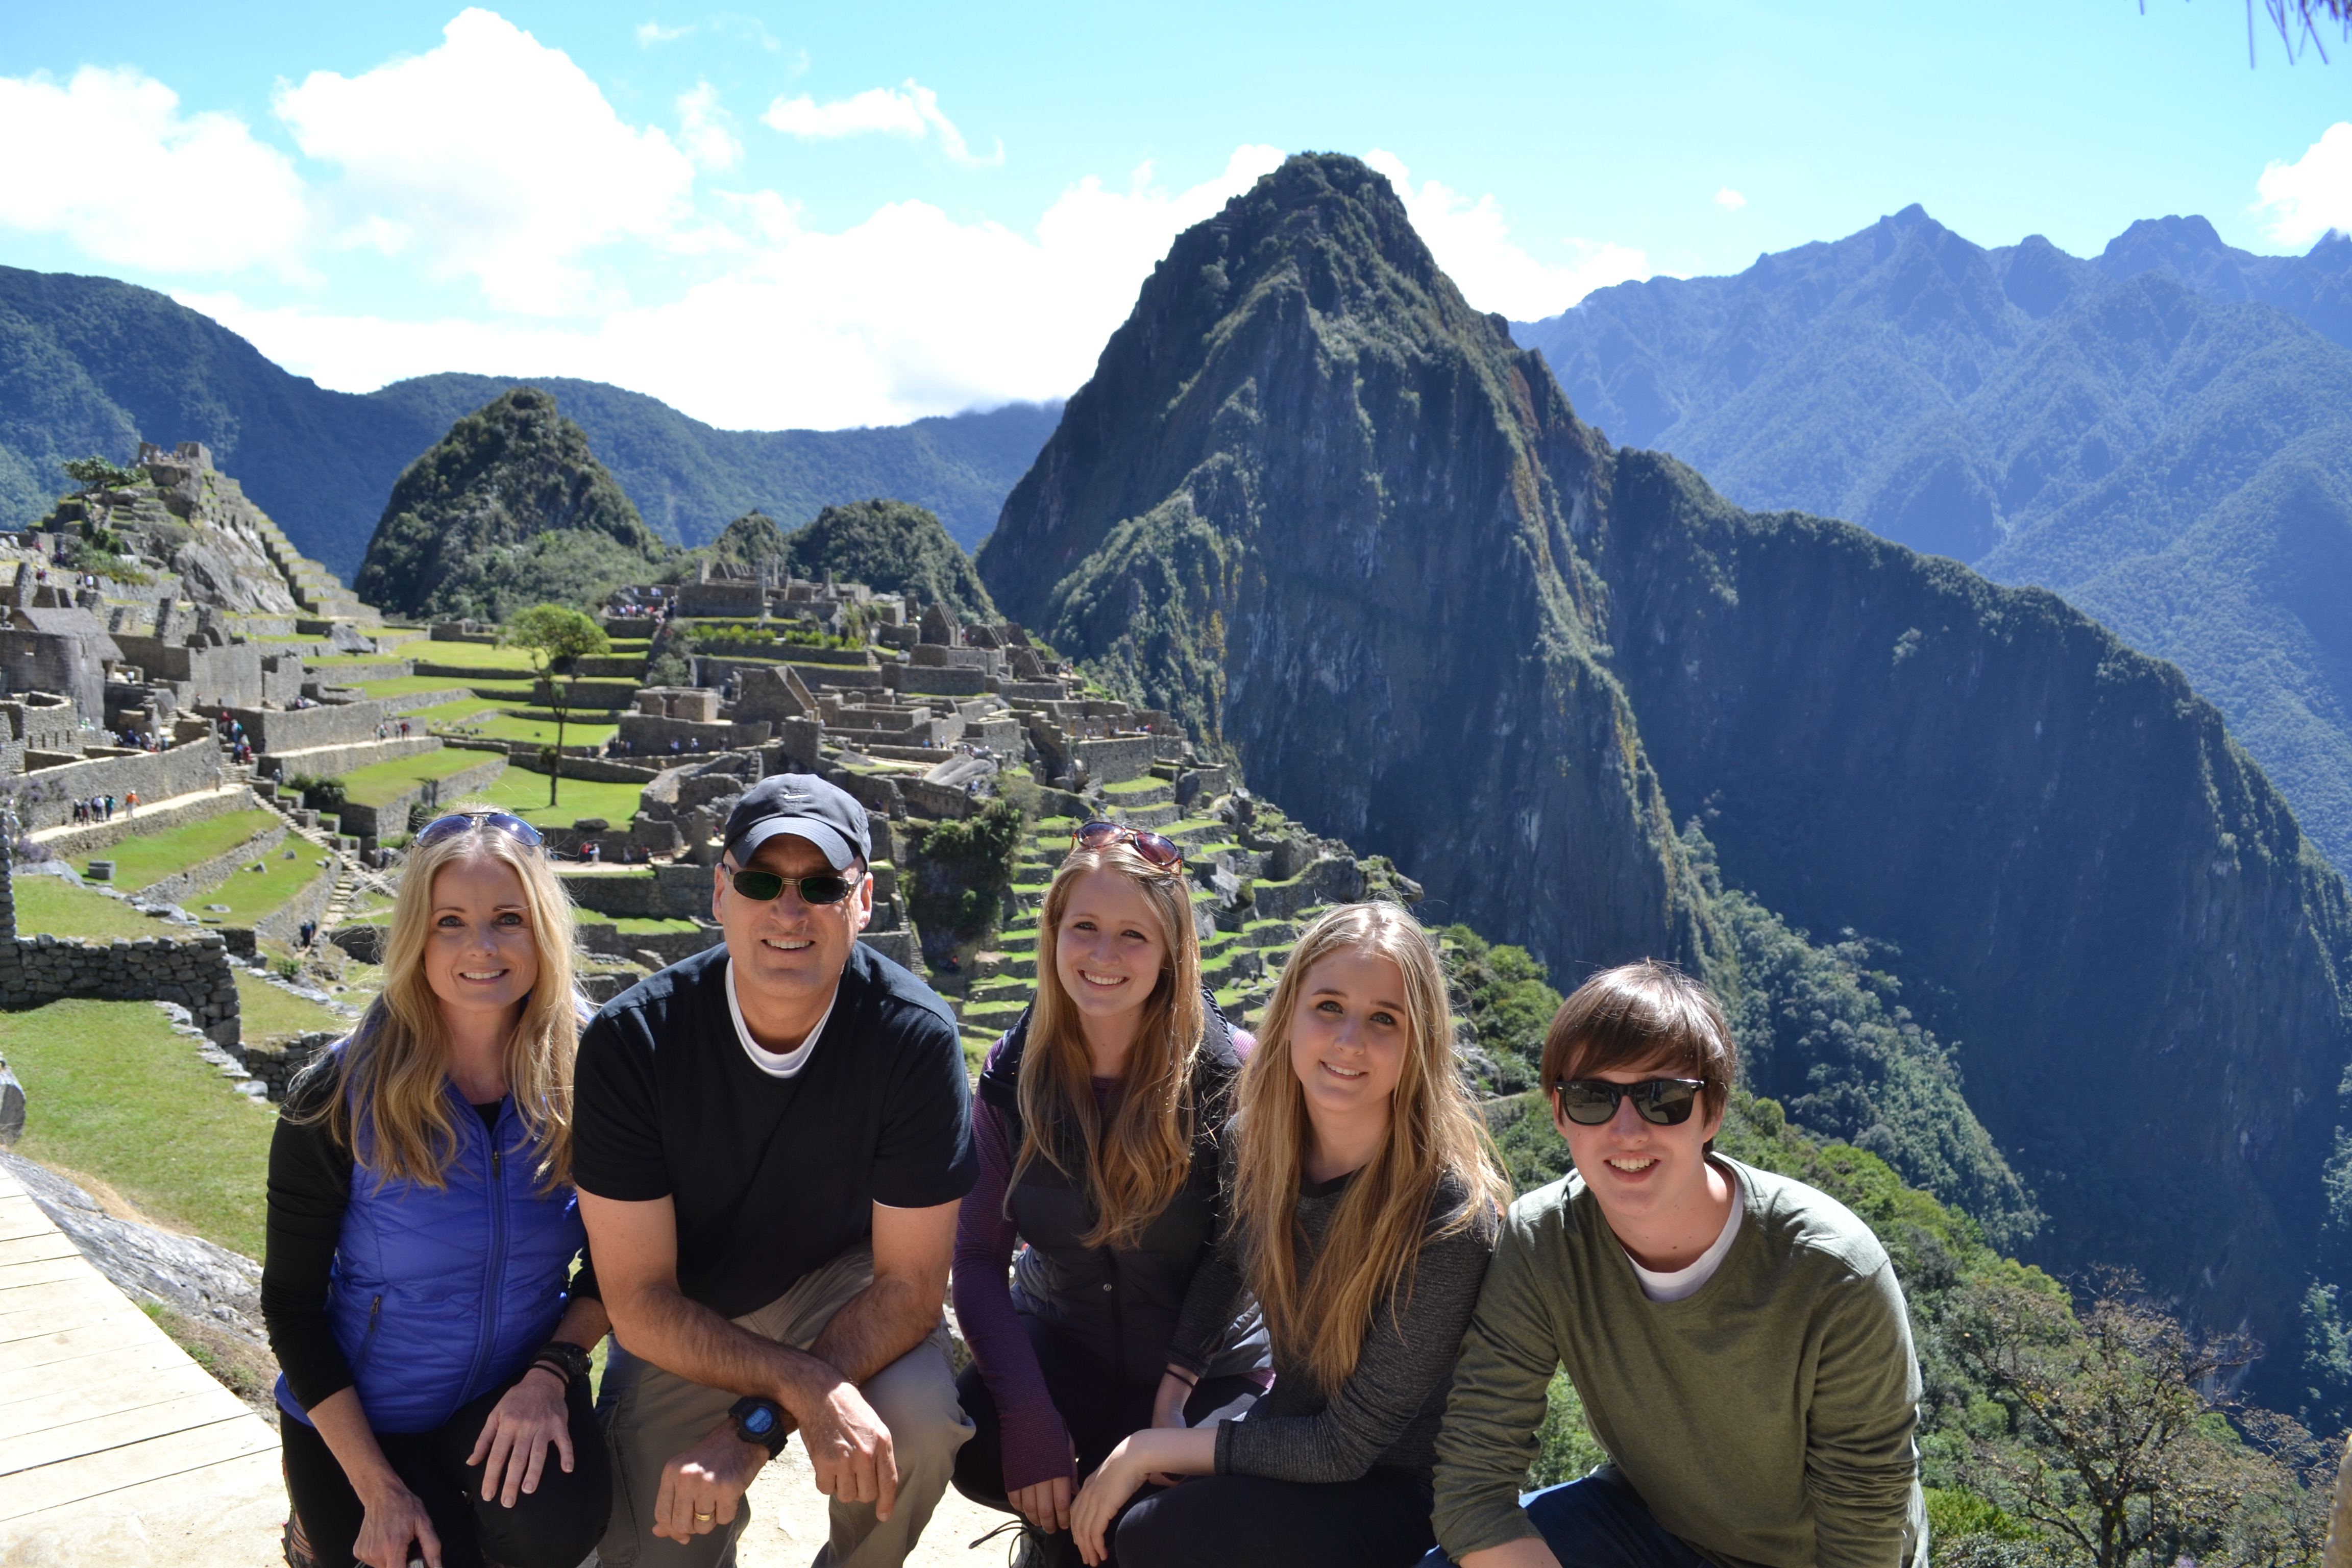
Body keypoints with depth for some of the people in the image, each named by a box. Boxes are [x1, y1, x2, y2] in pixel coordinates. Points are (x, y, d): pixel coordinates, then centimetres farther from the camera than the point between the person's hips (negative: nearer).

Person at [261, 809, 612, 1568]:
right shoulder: (339, 1100, -18)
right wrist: (379, 1490, -12)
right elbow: (292, 1305, -9)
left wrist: (553, 1371, -19)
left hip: (516, 1388, 1)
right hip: (360, 1411, -1)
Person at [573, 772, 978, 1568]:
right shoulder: (630, 1040, -22)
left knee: (919, 1417, -28)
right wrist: (807, 1387, -35)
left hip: (844, 1288, 0)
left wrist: (754, 1426, -28)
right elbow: (640, 1301, -20)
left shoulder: (914, 1037, -24)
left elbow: (909, 1283, -17)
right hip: (683, 1325, 1)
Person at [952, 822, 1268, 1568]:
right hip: (1060, 1344, 2)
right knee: (974, 1451, -27)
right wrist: (1030, 1418, -20)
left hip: (1206, 1357, -1)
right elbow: (979, 1256, -9)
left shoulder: (1231, 1071, -17)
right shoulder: (1013, 1075, -9)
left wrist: (1176, 1385, -19)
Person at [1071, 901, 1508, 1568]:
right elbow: (1222, 1266, 10)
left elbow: (1345, 1447, -22)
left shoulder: (1450, 1217, -27)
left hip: (1397, 1486, -5)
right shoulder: (1255, 1140, -10)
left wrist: (1152, 1450, -19)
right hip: (1289, 1432, 6)